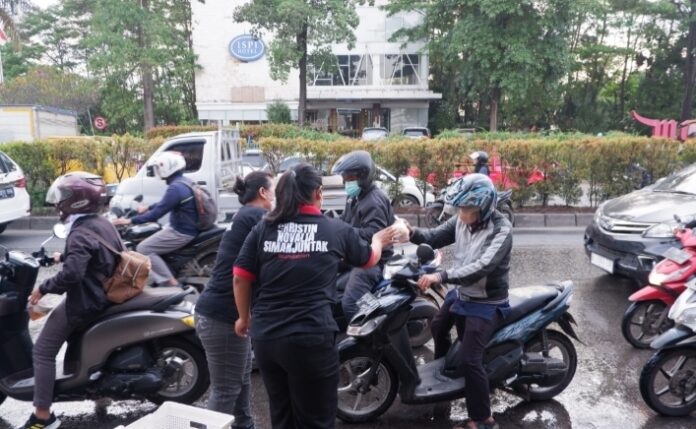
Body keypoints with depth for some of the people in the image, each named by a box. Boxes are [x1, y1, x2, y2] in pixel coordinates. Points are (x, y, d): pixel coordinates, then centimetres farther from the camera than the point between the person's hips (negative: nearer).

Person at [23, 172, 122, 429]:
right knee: (74, 336, 36)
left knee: (43, 352, 0)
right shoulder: (103, 224, 6)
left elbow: (71, 274, -33)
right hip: (105, 296, 10)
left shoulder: (80, 233, -22)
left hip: (84, 302, -9)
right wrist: (64, 257, 26)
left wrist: (43, 288, -20)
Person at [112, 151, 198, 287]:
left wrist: (130, 221, -19)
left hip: (181, 232, -10)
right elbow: (165, 203, 24)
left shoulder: (175, 188, -23)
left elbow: (156, 214, -25)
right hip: (187, 227, 10)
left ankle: (171, 283, -6)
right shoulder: (183, 182, 8)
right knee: (149, 240, 26)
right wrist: (147, 208, 31)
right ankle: (161, 278, 30)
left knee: (143, 249, -5)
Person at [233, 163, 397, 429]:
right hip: (311, 339, -3)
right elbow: (368, 259, 17)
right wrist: (378, 241, 39)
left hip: (264, 338, 4)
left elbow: (241, 278, 2)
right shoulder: (337, 230, 0)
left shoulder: (263, 228, 3)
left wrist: (244, 318, 19)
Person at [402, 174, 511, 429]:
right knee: (437, 328, 27)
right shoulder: (462, 221, -5)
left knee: (469, 360, -14)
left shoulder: (501, 229, -26)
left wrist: (441, 277, -46)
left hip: (486, 304, -8)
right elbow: (435, 238, 0)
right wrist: (412, 233, -22)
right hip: (460, 293, 8)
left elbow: (482, 267, -37)